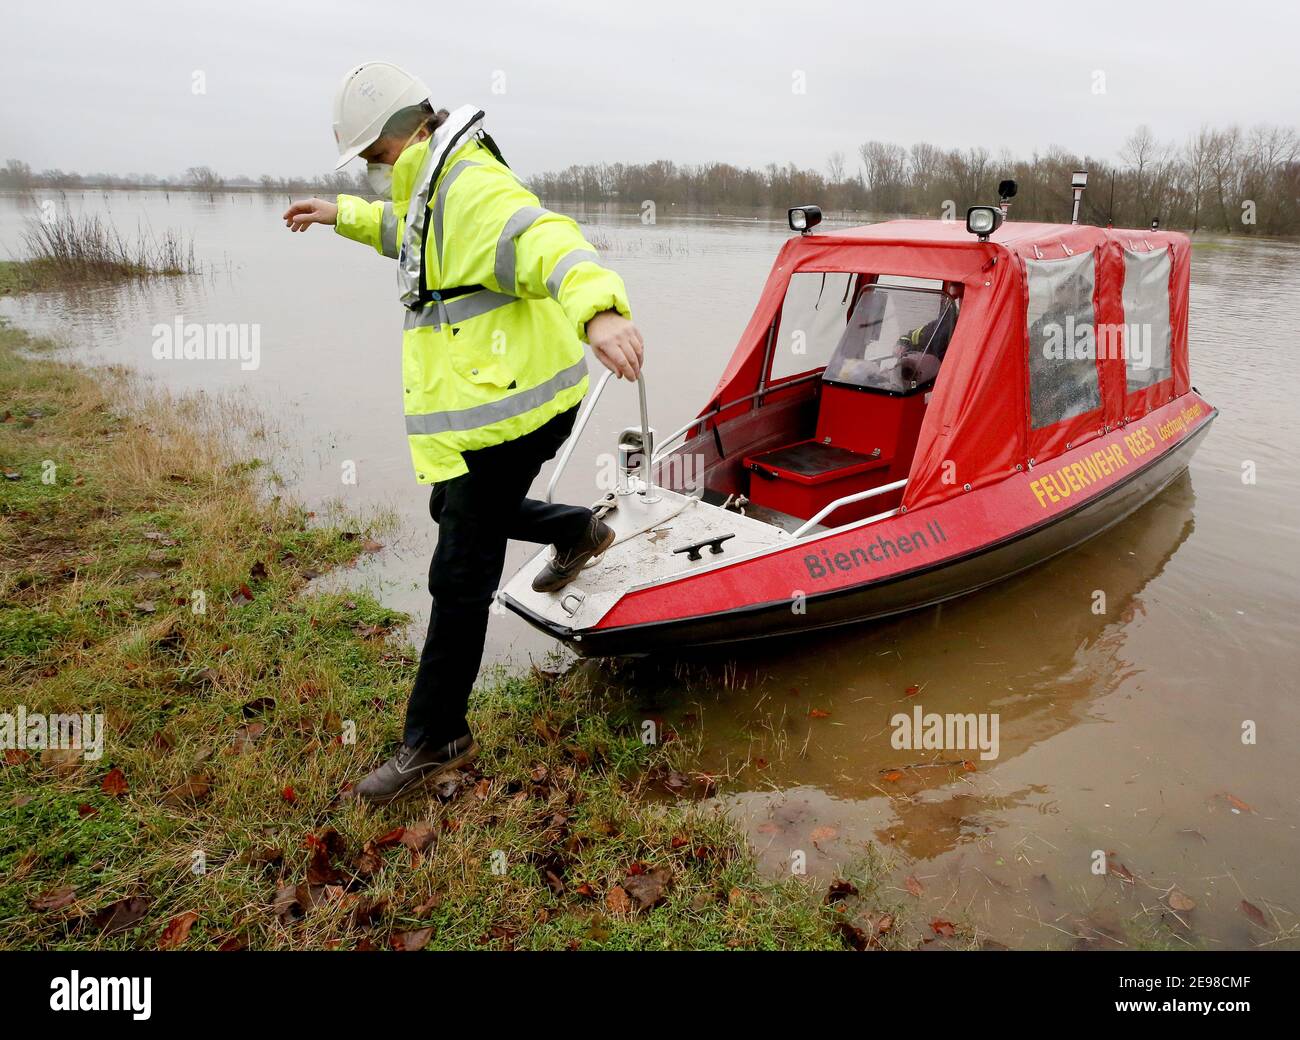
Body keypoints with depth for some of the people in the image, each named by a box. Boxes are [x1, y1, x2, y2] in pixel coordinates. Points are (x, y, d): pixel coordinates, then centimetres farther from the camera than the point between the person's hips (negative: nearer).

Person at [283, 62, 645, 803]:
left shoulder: (475, 191, -18)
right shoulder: (434, 191, 16)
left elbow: (549, 243, -40)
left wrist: (597, 310, -59)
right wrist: (343, 215, 44)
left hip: (505, 417, -10)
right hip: (476, 415, 11)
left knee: (459, 581, -4)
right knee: (453, 511, 31)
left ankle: (437, 741, 11)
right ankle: (580, 534, 48)